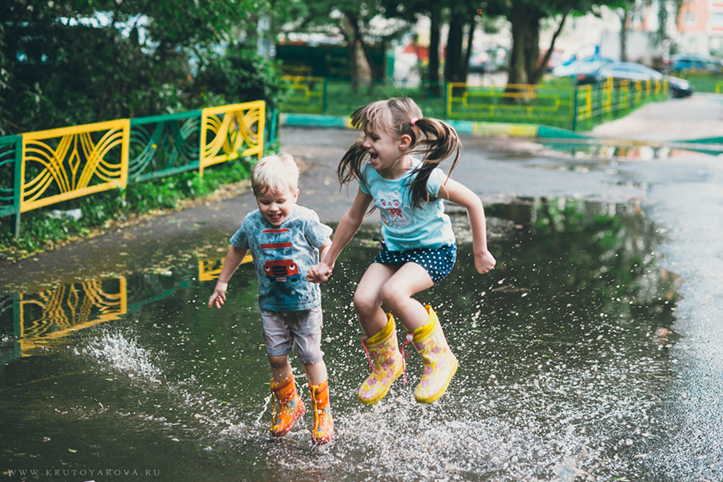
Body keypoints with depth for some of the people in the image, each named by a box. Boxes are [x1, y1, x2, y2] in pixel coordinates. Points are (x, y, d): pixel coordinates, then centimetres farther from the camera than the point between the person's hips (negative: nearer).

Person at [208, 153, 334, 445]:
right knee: (276, 357, 5)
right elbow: (236, 249, 13)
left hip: (305, 301, -3)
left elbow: (327, 246, -3)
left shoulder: (305, 220, -15)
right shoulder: (252, 224, -5)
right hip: (271, 303, 3)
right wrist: (221, 283, 16)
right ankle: (288, 404, 29)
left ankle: (322, 413, 19)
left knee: (310, 357, 3)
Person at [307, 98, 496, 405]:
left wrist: (480, 252, -6)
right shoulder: (369, 173, -10)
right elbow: (353, 217, 7)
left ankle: (440, 359, -11)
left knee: (393, 293, -32)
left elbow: (473, 203, -15)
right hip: (394, 249, 6)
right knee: (363, 300, -17)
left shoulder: (426, 178, -27)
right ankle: (386, 363, 12)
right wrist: (327, 261, 13)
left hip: (434, 249, -6)